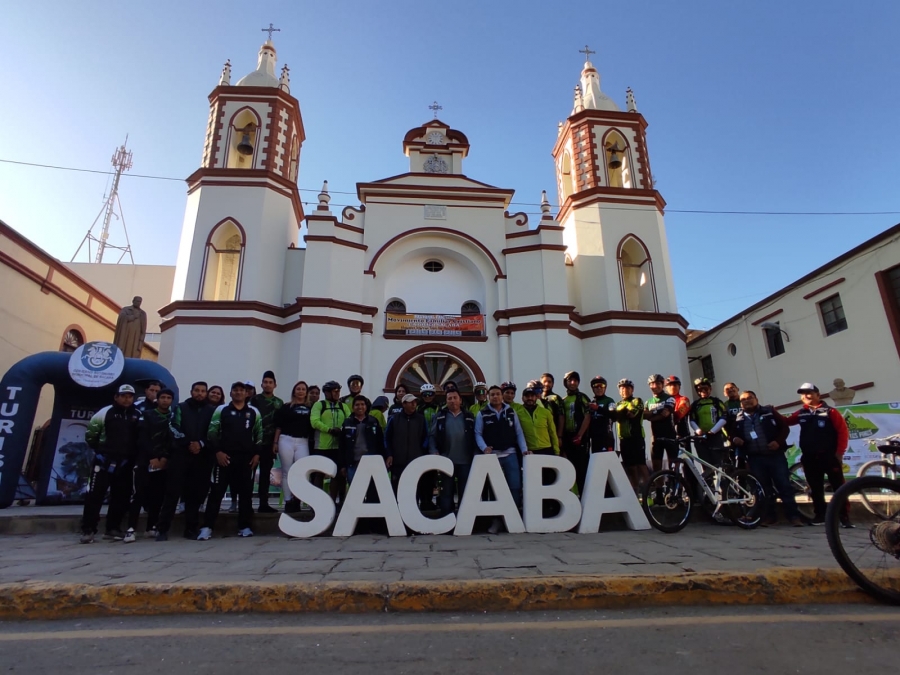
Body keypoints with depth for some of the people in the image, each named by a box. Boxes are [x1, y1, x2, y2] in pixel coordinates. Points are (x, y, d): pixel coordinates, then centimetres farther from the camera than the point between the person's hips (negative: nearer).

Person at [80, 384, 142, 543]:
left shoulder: (138, 415, 3)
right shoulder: (106, 412, -4)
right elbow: (90, 432, 2)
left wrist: (134, 453, 8)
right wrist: (98, 449, 5)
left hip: (126, 463, 3)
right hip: (104, 460, -3)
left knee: (121, 497, 8)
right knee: (95, 495, -3)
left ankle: (112, 528, 19)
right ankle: (88, 530, 6)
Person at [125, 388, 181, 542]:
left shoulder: (173, 418, 12)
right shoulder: (147, 415, 4)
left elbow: (175, 440, 4)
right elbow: (143, 439, -6)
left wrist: (165, 457, -8)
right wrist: (152, 457, -14)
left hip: (163, 462, 3)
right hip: (145, 460, -3)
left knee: (158, 496, 4)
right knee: (139, 494, -10)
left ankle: (152, 527, 13)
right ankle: (131, 529, -7)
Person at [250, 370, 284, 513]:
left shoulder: (279, 403, 10)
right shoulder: (255, 400, 2)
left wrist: (277, 443, 3)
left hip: (269, 443, 3)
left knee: (266, 474, 7)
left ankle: (263, 504, 11)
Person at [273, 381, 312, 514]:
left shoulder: (310, 408, 9)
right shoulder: (286, 407, 5)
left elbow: (312, 426, 11)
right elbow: (278, 426, 3)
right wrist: (275, 442, -3)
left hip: (302, 442, 1)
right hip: (286, 440, -1)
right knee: (287, 472, 4)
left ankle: (296, 500, 6)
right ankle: (288, 502, 12)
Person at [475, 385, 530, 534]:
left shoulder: (511, 412, 8)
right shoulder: (482, 414, 2)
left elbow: (519, 432, 8)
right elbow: (478, 434, 0)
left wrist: (524, 449, -2)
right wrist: (484, 448, -16)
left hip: (510, 454, 1)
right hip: (492, 455, -1)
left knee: (515, 486, -1)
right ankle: (497, 519, 16)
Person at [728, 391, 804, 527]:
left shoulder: (769, 412, 2)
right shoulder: (737, 418, 7)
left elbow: (784, 426, 1)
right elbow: (731, 433, 14)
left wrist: (778, 441, -13)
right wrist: (734, 439, -9)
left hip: (775, 454, -2)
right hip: (755, 458, 2)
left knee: (784, 485, 0)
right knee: (764, 488, 8)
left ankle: (793, 515, 8)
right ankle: (769, 516, 16)